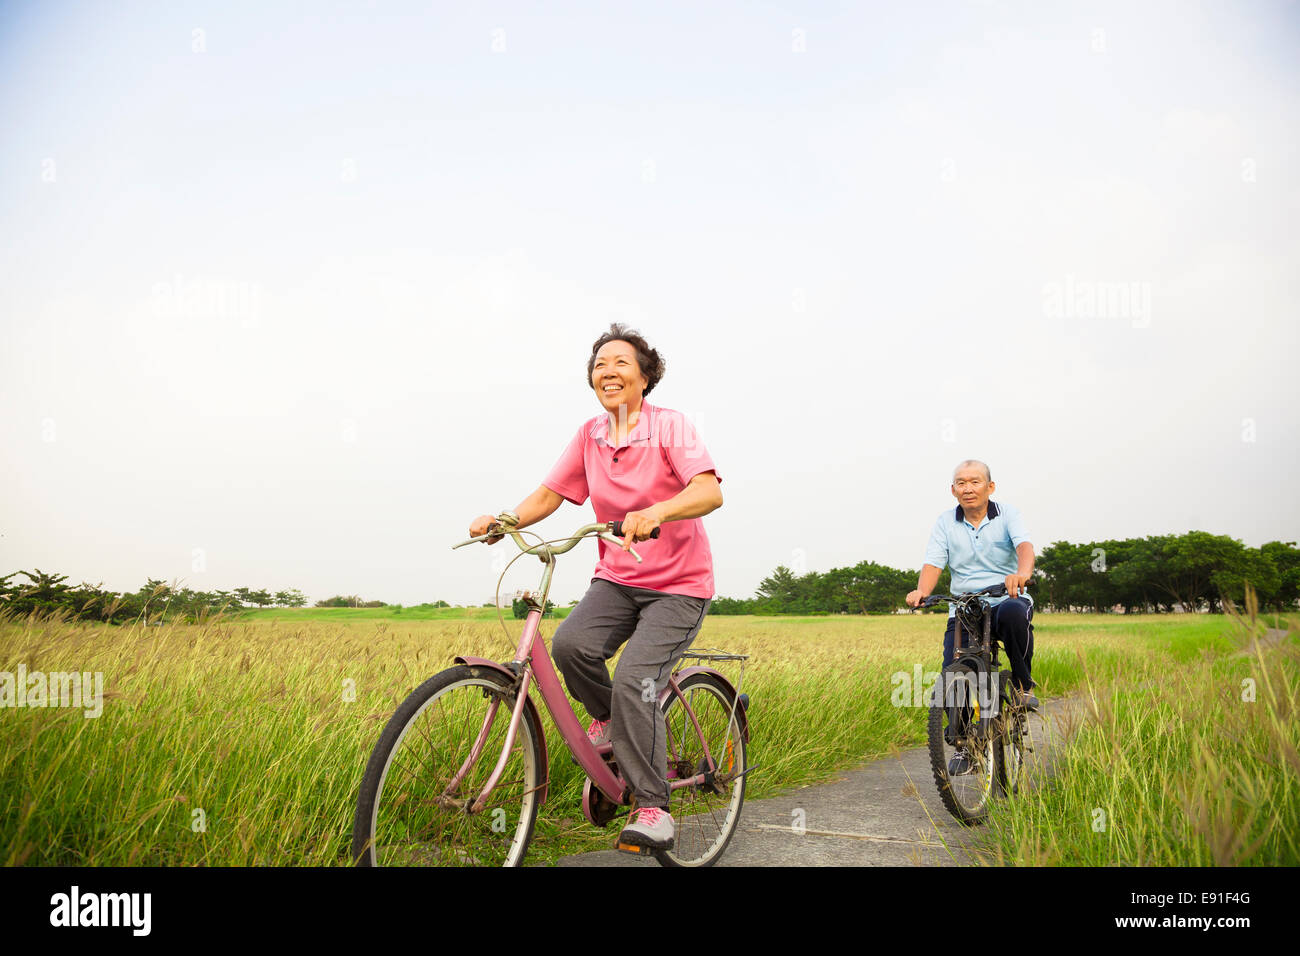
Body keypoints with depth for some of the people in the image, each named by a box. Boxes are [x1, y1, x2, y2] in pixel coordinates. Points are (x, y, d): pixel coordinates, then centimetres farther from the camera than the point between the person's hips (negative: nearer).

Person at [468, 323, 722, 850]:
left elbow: (710, 491, -25)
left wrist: (656, 512, -44)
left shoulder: (669, 425, -11)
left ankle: (653, 808, -5)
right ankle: (607, 716, 9)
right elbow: (549, 494, 6)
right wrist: (502, 520, -13)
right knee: (570, 643, -24)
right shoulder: (590, 436, 4)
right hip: (616, 577, 4)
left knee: (633, 680, -22)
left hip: (677, 586, -4)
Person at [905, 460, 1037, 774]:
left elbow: (1024, 545, -17)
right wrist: (922, 591, -27)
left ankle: (1022, 685, -13)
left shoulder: (1007, 515, 2)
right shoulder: (945, 523, 7)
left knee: (1013, 614, -38)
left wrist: (1022, 573, -41)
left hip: (1006, 601, -2)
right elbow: (933, 562, -5)